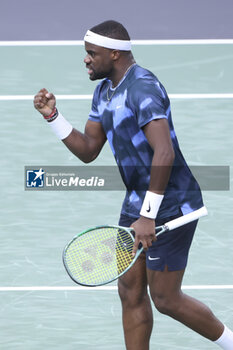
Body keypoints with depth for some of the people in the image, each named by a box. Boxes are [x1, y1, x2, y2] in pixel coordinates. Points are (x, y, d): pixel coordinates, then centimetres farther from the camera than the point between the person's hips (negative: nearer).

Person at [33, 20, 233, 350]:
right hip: (137, 201, 9)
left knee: (165, 299, 0)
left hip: (170, 205, -9)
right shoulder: (104, 91, 9)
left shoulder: (143, 87, -23)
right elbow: (88, 150, 12)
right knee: (130, 292, 8)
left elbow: (164, 153, -32)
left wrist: (148, 217, -32)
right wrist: (52, 115, -1)